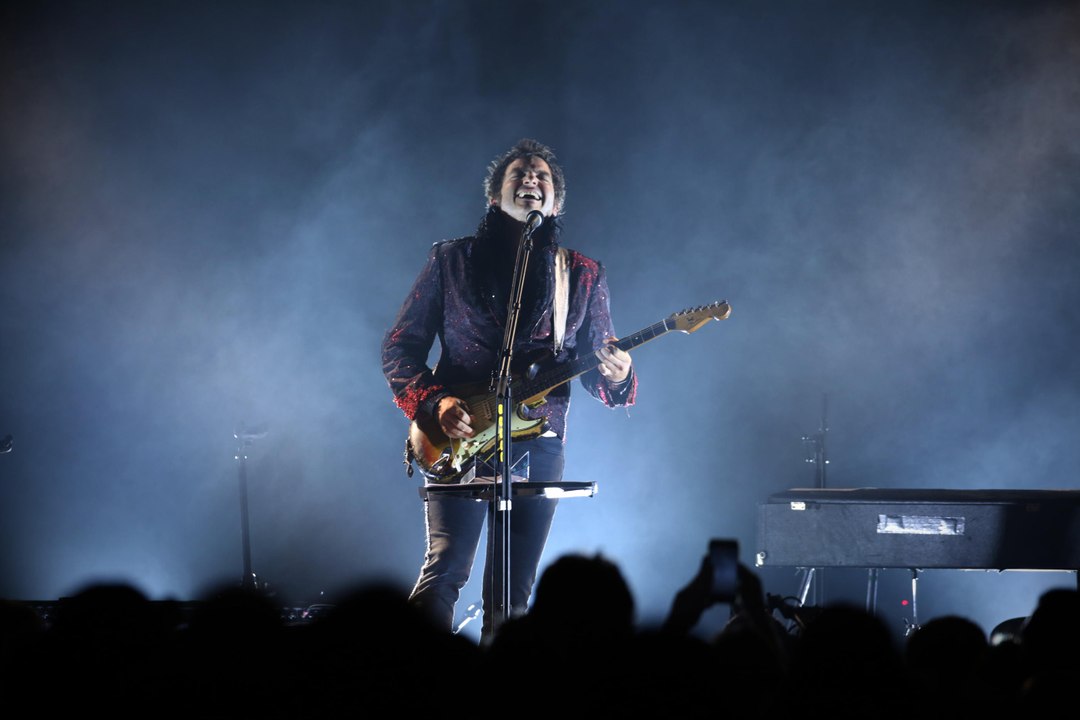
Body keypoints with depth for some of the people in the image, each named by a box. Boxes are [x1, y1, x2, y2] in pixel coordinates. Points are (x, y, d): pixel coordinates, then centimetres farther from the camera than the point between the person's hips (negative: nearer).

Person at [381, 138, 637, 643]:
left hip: (538, 442, 3)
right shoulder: (452, 260, 7)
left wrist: (614, 376, -12)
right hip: (457, 440, -2)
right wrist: (435, 402, -10)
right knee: (445, 569, -18)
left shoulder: (582, 276, 13)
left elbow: (595, 364, 13)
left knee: (512, 594, 2)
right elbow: (399, 347, 7)